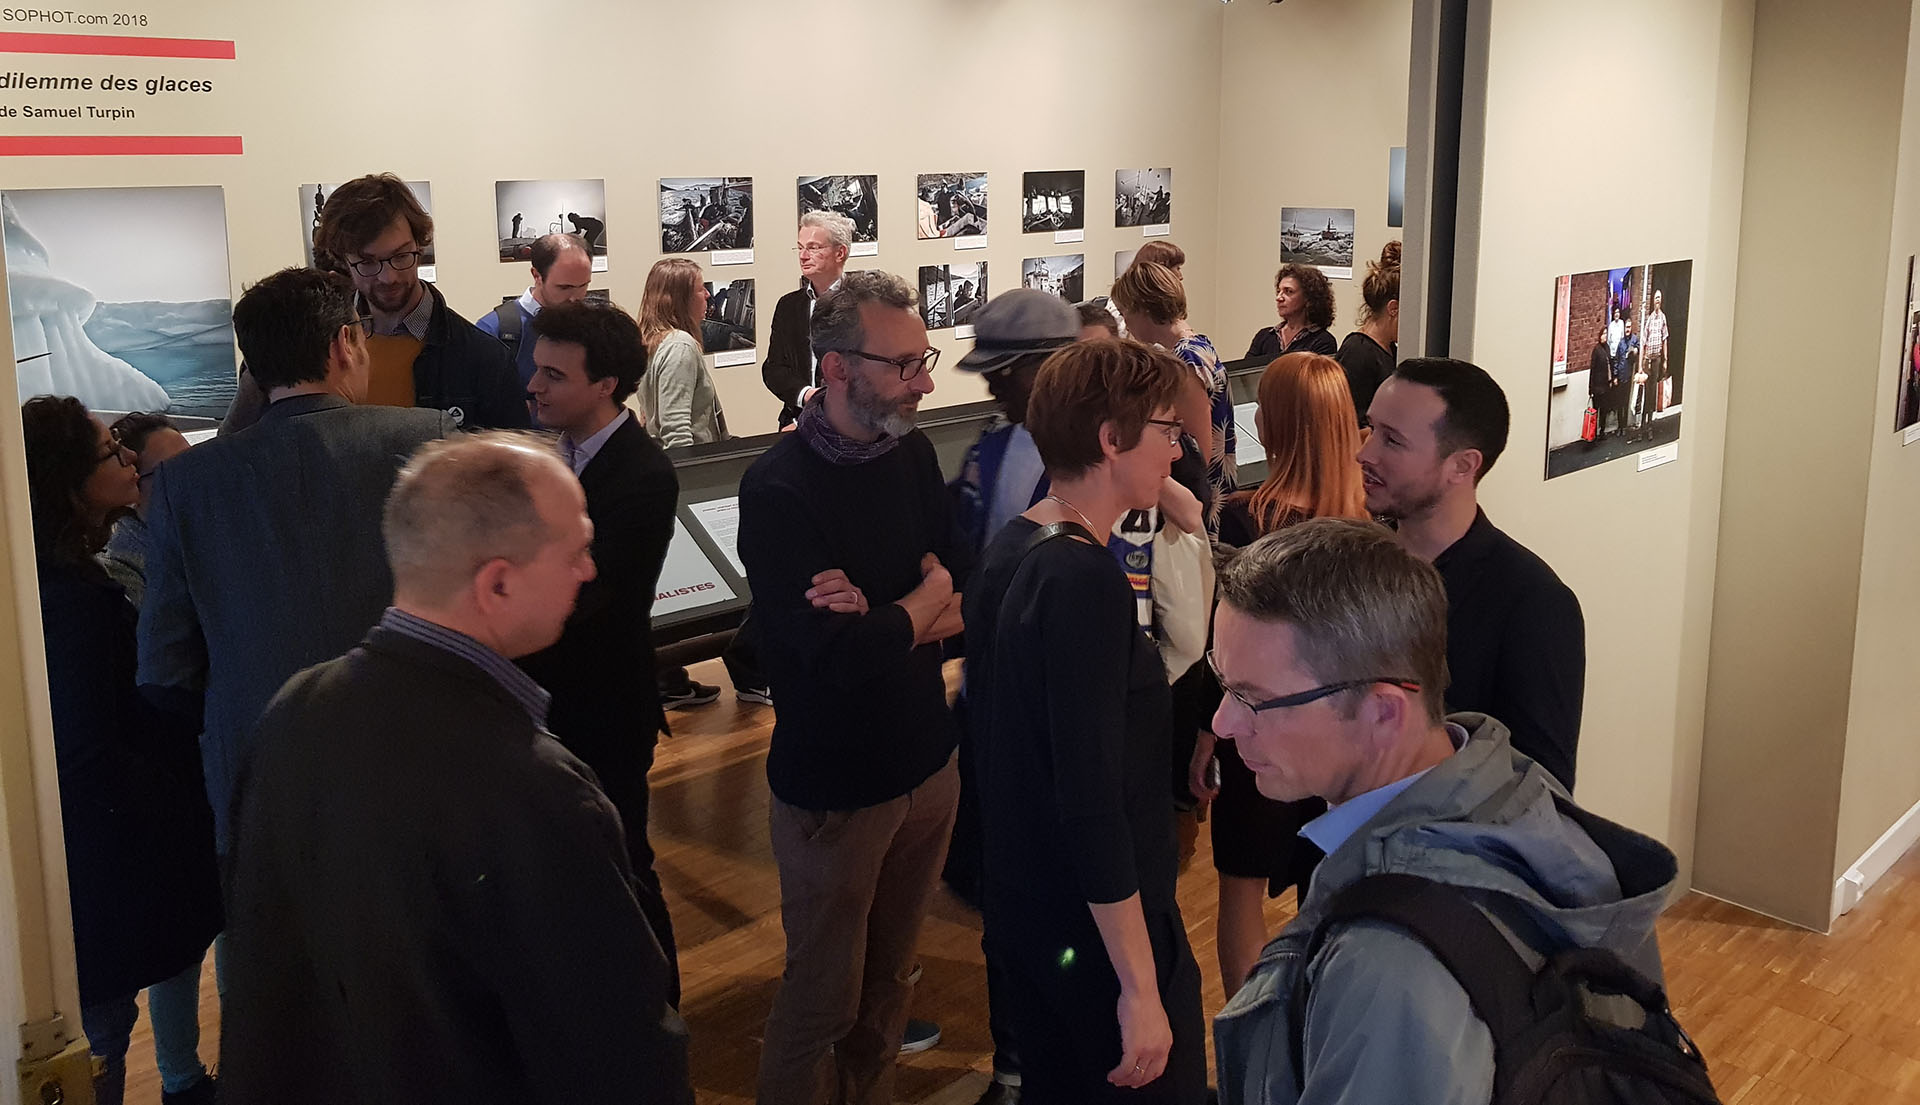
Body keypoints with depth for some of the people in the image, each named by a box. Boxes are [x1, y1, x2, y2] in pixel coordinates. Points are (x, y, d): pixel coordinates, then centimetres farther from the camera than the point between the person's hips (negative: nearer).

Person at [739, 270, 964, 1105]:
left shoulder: (911, 452, 0)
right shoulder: (779, 490, -20)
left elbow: (968, 604, 0)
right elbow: (843, 659, -27)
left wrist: (883, 619, -20)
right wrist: (927, 597, -9)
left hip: (929, 762, 6)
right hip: (835, 786, -6)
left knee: (890, 980, 20)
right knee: (825, 1000, 9)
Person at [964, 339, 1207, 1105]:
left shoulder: (1008, 550, 2)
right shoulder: (1086, 581, -24)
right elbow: (1093, 803, -26)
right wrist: (1141, 987, -22)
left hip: (1020, 911, 9)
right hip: (1101, 928, -9)